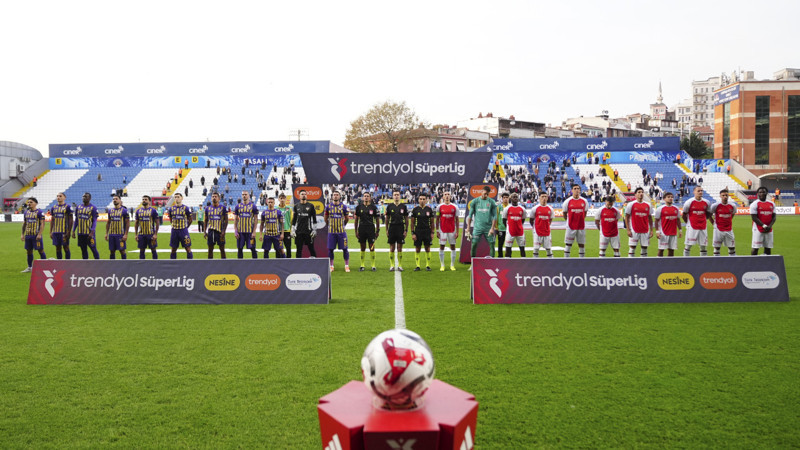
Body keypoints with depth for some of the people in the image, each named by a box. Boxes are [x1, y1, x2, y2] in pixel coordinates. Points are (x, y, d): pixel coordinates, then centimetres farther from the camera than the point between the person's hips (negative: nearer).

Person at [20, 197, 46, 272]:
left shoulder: (39, 212, -7)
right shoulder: (26, 212, 12)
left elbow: (42, 224, -12)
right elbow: (24, 224, 19)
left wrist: (39, 234, -19)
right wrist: (22, 234, 14)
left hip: (36, 235, -7)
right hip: (28, 235, 7)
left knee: (40, 250, -1)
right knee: (29, 251, 11)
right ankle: (29, 267, 20)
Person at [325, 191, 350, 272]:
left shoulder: (344, 206, -1)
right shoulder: (328, 206, 3)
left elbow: (347, 218, 12)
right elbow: (326, 219, 16)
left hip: (341, 231, -1)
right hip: (331, 232, 1)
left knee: (344, 249, 0)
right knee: (330, 249, 4)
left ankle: (347, 266, 10)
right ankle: (331, 266, 16)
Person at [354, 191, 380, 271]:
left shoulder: (374, 207, 2)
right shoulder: (359, 207, 6)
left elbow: (377, 220, 6)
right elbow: (356, 220, 10)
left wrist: (378, 231, 1)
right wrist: (356, 231, 7)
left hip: (371, 229, -2)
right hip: (361, 229, 2)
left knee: (372, 247, -3)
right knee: (363, 248, 7)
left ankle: (373, 265, 4)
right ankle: (362, 265, 13)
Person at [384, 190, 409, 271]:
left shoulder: (403, 206, 4)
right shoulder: (389, 206, 5)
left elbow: (406, 219, 6)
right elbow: (387, 219, 9)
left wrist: (406, 230, 0)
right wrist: (386, 230, 4)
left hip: (400, 229, 0)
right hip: (392, 228, 0)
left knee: (399, 248, 0)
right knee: (392, 248, 2)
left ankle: (400, 265, 7)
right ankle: (392, 266, 8)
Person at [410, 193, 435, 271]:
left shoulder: (429, 209, 4)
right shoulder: (415, 209, 2)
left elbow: (432, 222, 8)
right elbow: (412, 222, 3)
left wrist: (432, 233, 1)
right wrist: (412, 233, -3)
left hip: (427, 232, 1)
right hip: (418, 232, 0)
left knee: (427, 249, 3)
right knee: (417, 249, 2)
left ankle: (428, 265, 10)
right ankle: (417, 266, 8)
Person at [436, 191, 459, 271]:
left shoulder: (454, 207, 2)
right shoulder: (440, 207, 1)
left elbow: (456, 220, 4)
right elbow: (437, 219, 6)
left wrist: (457, 231, 0)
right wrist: (437, 230, 2)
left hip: (452, 230, 1)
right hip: (443, 230, -1)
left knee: (453, 247, 4)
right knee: (441, 247, 2)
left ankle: (452, 265, 12)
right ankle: (442, 265, 11)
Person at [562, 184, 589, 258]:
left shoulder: (584, 201, 3)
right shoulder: (568, 201, -4)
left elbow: (585, 212, 15)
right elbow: (565, 213, 7)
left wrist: (581, 220, 12)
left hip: (581, 226, 2)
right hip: (571, 227, -2)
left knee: (581, 244, 7)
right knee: (568, 244, 1)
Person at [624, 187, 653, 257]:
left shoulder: (648, 205, 7)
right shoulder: (631, 204, -2)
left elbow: (650, 218, 12)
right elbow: (627, 218, -1)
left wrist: (651, 230, 6)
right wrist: (628, 230, -8)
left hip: (645, 231, 3)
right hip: (634, 231, -3)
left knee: (644, 248, 6)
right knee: (632, 248, -2)